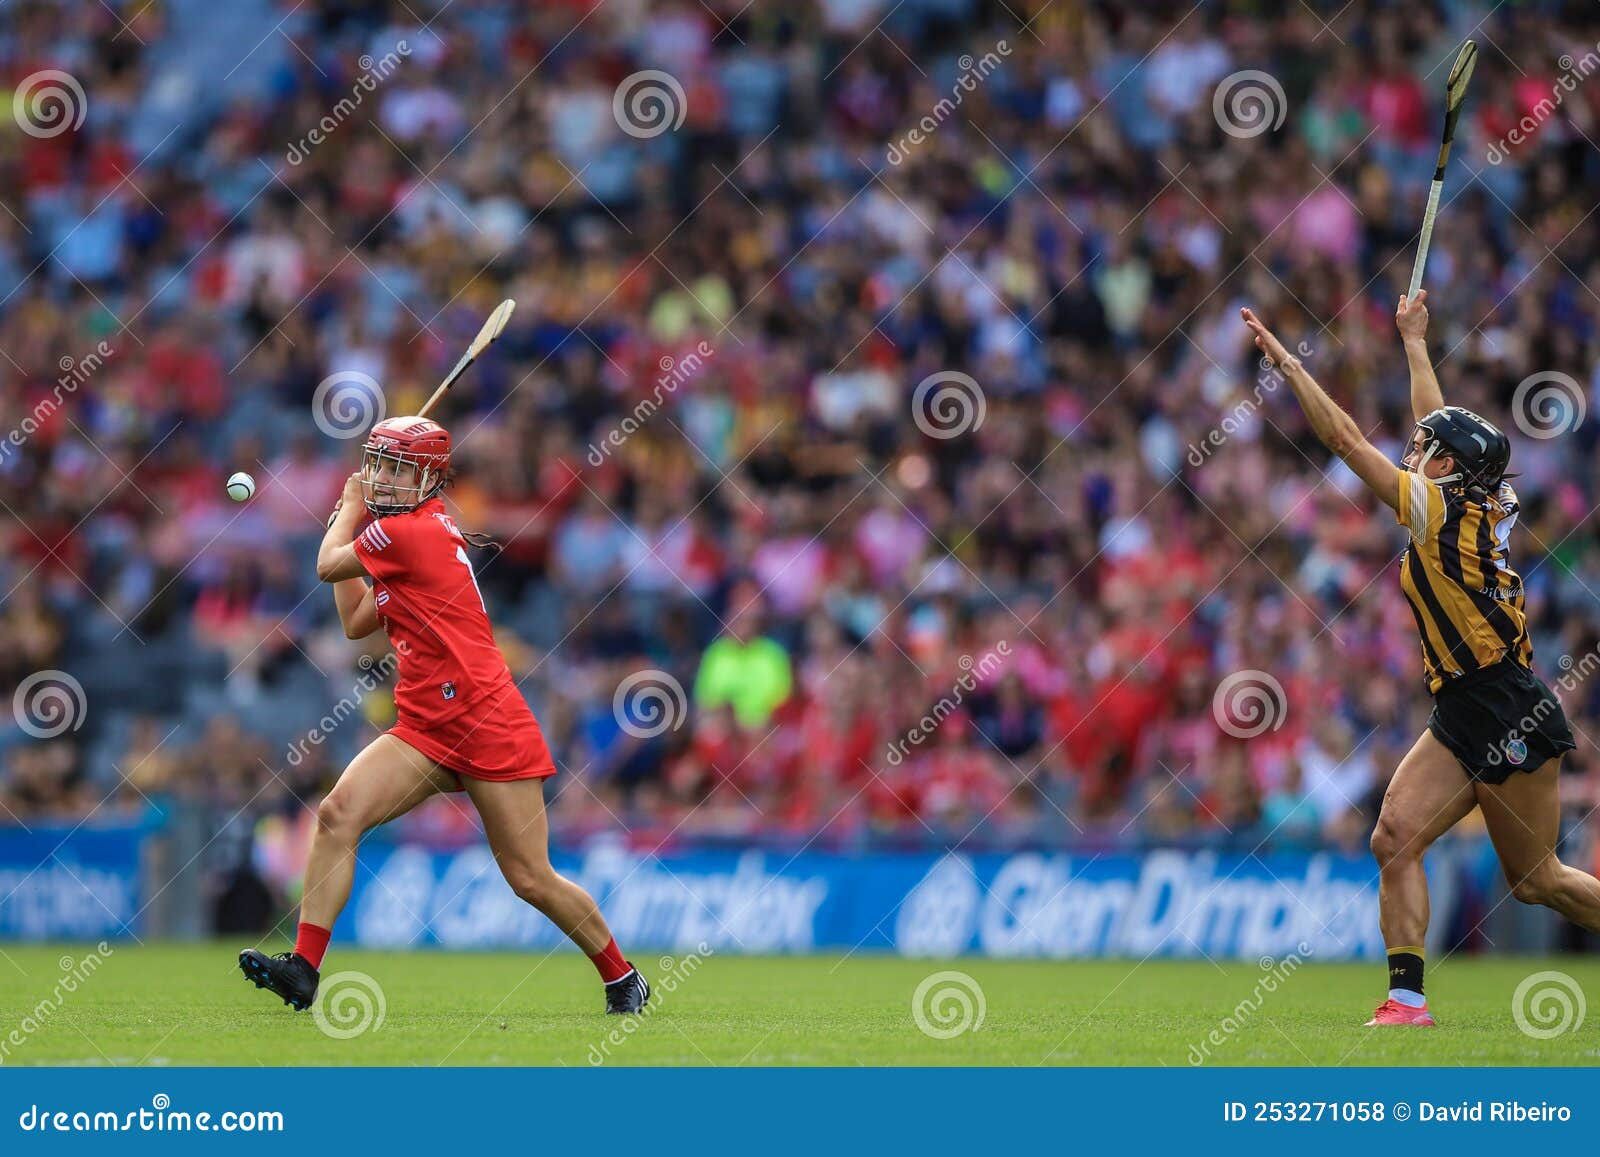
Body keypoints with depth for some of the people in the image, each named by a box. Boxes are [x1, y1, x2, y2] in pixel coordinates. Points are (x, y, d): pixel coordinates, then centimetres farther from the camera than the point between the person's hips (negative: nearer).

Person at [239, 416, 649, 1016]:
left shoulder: (412, 532, -13)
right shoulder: (412, 537, 15)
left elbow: (327, 566, 0)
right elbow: (356, 622, 23)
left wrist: (350, 510, 18)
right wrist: (351, 515, 23)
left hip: (490, 728, -8)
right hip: (426, 731, 8)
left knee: (531, 880, -1)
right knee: (338, 813, -14)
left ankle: (621, 978, 20)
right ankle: (303, 968, -17)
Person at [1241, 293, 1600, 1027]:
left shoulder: (1443, 511, -12)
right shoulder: (1485, 506, 9)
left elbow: (1343, 438, -11)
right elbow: (1442, 423, 27)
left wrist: (1283, 358, -6)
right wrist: (1414, 340, 40)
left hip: (1511, 717, -9)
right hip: (1461, 719, 9)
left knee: (1534, 879, 2)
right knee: (1394, 840, -5)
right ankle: (1406, 998, -10)